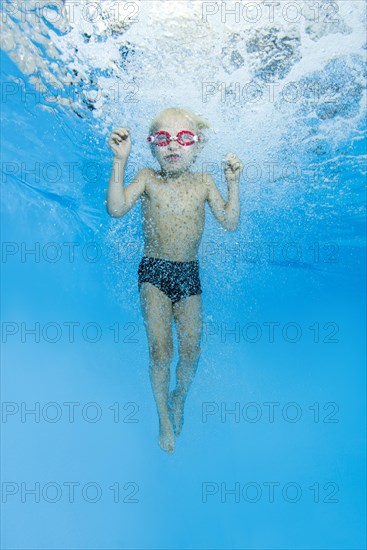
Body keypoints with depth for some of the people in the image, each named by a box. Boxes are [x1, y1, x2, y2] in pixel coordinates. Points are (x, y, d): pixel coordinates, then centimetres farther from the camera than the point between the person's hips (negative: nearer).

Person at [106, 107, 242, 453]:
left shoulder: (204, 182, 2)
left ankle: (179, 399, 36)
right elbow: (116, 209, -18)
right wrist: (120, 160, -22)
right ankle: (163, 417, 17)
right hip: (153, 272, -2)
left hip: (189, 274, 2)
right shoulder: (147, 178, -3)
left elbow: (230, 223, -3)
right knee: (160, 352, -9)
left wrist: (233, 183, -11)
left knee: (190, 353, 2)